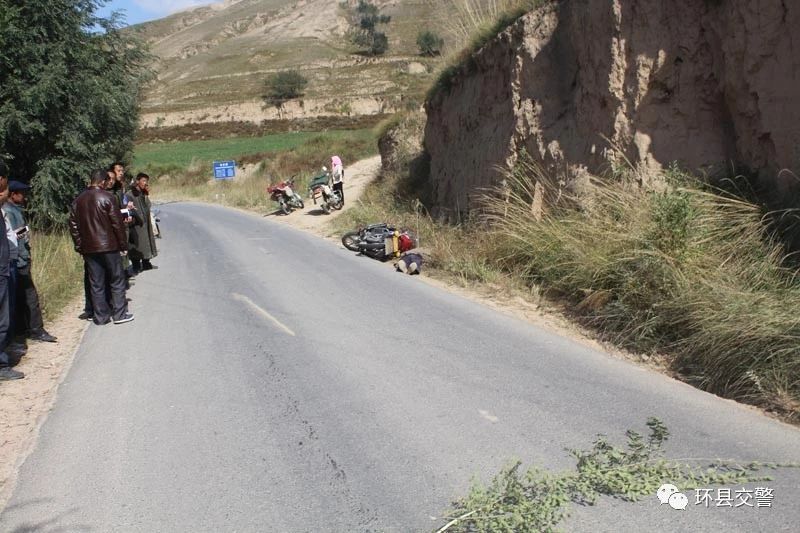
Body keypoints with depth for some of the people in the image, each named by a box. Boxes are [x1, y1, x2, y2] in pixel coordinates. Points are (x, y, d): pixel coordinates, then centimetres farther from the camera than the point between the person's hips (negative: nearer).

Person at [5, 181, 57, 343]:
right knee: (30, 296, -5)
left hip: (22, 262, 9)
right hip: (19, 263, -9)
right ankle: (36, 331, 1)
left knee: (20, 298, 14)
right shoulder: (9, 212, -13)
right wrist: (19, 260, -20)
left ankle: (20, 330, 21)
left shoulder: (17, 211, 16)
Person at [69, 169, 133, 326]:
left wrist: (79, 246, 15)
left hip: (88, 248, 5)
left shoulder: (78, 201, 8)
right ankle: (119, 314, 5)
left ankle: (101, 316, 12)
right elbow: (117, 223, -9)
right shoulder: (107, 197, -8)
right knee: (117, 280, 5)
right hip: (109, 246, -5)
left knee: (96, 283, 8)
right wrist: (123, 244, -3)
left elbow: (74, 226, 10)